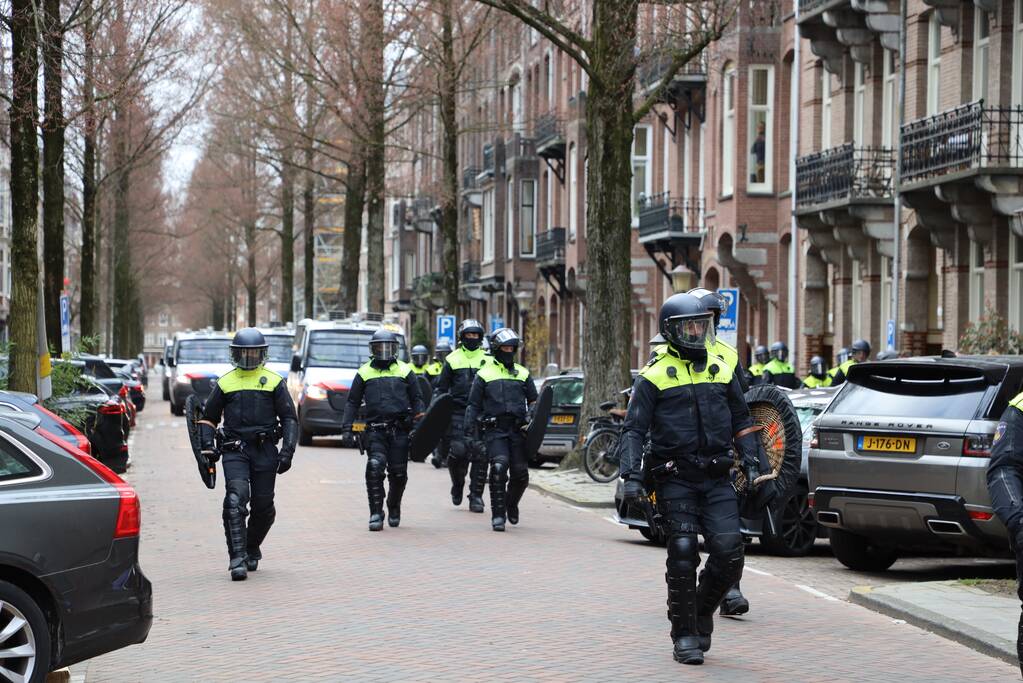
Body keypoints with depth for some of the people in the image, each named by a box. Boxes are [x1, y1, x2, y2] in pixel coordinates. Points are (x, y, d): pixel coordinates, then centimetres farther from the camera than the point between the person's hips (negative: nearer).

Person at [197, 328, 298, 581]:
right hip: (234, 450, 0)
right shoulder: (225, 383, 11)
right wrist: (208, 445, 2)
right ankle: (237, 559, -20)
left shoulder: (273, 382, 8)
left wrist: (287, 451, -4)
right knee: (235, 501, -17)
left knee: (263, 506, 6)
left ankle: (252, 550, 31)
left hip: (265, 450, 1)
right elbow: (208, 417, 18)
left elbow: (289, 418, 7)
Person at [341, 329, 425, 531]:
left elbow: (416, 400, 12)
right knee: (375, 468, -16)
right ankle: (376, 514, -12)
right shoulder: (364, 373, 10)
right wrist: (347, 427, 4)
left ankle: (394, 507, 31)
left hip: (400, 430, 1)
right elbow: (352, 402, 13)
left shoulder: (405, 371, 10)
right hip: (375, 430, -1)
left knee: (398, 473, 5)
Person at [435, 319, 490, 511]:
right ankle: (457, 485, 15)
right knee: (458, 450, -12)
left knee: (480, 455, -4)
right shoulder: (453, 359, 8)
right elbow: (441, 388, 12)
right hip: (458, 412, -1)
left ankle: (476, 496, 4)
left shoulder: (487, 359, 12)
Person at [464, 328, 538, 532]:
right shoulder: (484, 374, 8)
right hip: (494, 430, -3)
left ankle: (511, 503, 30)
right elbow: (473, 404, 8)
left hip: (518, 430, 3)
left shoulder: (523, 374, 16)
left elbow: (533, 401, 21)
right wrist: (469, 430, -4)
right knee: (499, 467, -21)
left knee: (520, 474, -1)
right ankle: (498, 514, -14)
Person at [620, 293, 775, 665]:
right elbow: (633, 429, -2)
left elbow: (742, 424, 19)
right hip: (675, 480, -3)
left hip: (717, 479, 3)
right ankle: (685, 635, 7)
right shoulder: (654, 376, 0)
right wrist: (631, 476, -13)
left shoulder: (720, 370, 13)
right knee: (683, 557, -5)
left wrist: (760, 469, 13)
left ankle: (703, 609, 18)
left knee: (728, 552, -8)